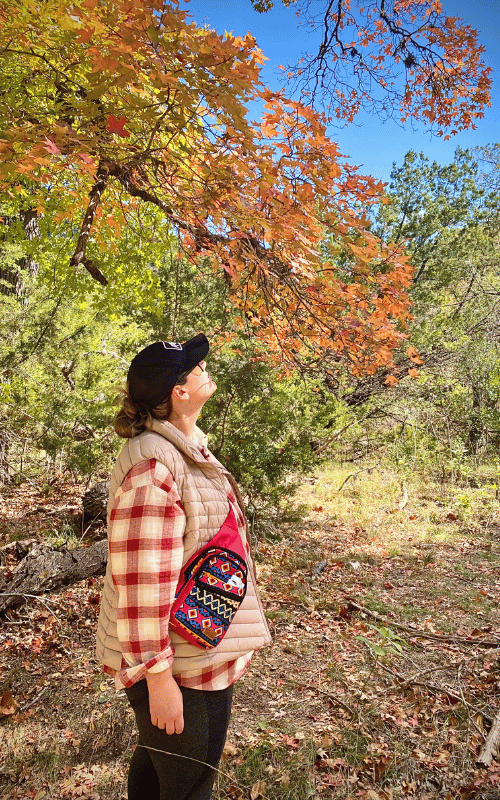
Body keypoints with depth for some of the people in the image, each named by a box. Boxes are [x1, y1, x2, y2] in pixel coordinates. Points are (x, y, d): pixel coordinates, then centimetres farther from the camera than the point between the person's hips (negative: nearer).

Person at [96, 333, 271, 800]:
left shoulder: (186, 446, 6)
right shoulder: (152, 464, -27)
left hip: (199, 650, 9)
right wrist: (157, 675, -23)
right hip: (182, 668, -9)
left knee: (157, 758, 27)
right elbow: (141, 581, -27)